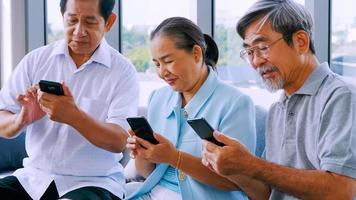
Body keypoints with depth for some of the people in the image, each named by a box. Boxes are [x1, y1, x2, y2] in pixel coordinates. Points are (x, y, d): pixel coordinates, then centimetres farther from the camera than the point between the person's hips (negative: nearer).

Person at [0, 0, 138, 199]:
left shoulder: (123, 71, -4)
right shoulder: (35, 60, 4)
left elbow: (119, 141, -13)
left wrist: (74, 116, -30)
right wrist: (21, 119, -21)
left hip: (93, 182, -3)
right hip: (34, 177, 4)